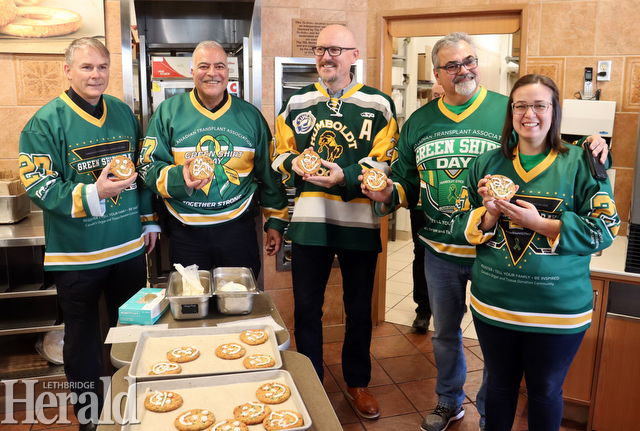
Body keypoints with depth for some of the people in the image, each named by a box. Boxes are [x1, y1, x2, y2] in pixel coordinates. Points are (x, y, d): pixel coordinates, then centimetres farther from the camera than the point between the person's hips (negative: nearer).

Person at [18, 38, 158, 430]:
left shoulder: (123, 112, 7)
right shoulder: (47, 121, -8)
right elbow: (39, 186, -13)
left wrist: (149, 220, 12)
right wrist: (92, 194, -28)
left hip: (129, 246, 5)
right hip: (76, 252, -4)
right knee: (83, 335, 11)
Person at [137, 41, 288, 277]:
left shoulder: (250, 115, 6)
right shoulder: (168, 112, 2)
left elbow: (269, 174, 10)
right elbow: (148, 166, 0)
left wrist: (276, 222, 8)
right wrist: (180, 177, -21)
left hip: (238, 229, 1)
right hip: (185, 233, 0)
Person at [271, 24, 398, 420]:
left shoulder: (379, 105, 1)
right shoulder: (296, 103, 9)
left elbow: (387, 162, -4)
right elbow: (280, 155, 13)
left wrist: (346, 176, -20)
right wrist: (295, 164, -10)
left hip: (359, 223, -1)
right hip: (308, 221, 2)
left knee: (359, 310, 13)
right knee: (306, 308, 12)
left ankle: (357, 382, 35)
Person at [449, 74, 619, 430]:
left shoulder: (580, 164, -6)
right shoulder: (487, 164, 3)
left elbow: (605, 229, -11)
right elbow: (460, 226, 3)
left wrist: (539, 224, -20)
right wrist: (489, 214, -18)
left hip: (558, 308, -2)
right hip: (493, 303, 2)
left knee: (546, 390, 17)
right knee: (500, 383, 20)